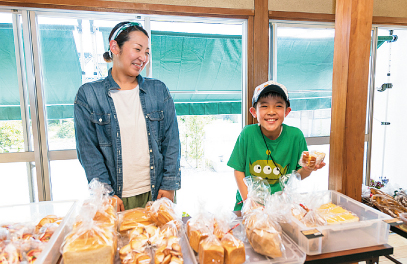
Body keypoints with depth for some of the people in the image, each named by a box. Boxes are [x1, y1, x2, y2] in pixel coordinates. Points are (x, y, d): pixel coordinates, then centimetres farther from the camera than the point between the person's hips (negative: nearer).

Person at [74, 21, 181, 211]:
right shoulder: (88, 95, -2)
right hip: (117, 197, -1)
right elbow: (88, 149, -4)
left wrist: (169, 185, -3)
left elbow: (171, 140, 1)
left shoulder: (159, 90, 3)